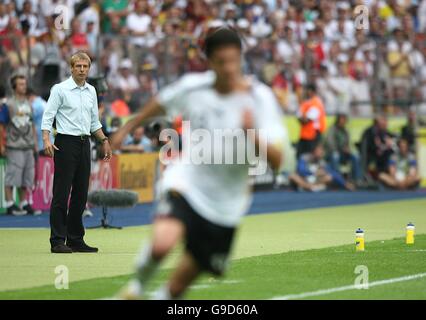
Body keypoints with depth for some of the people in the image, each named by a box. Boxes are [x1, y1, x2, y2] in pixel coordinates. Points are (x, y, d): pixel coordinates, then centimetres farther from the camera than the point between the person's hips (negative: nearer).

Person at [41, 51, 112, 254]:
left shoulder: (91, 91, 13)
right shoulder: (60, 89, -6)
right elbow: (48, 116, -11)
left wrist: (104, 141, 17)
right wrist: (46, 140, -24)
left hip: (84, 144, 6)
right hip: (66, 143, -6)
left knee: (81, 194, 7)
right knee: (61, 194, -7)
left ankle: (76, 239, 13)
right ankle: (57, 241, -7)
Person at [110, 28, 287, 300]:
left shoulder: (260, 98, -15)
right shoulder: (192, 86, -10)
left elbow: (276, 161, -22)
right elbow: (160, 103, 14)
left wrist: (253, 136, -40)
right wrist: (127, 128, 25)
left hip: (225, 202, 1)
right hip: (187, 180, 0)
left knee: (180, 284, 7)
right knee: (162, 243, -31)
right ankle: (140, 282, 2)